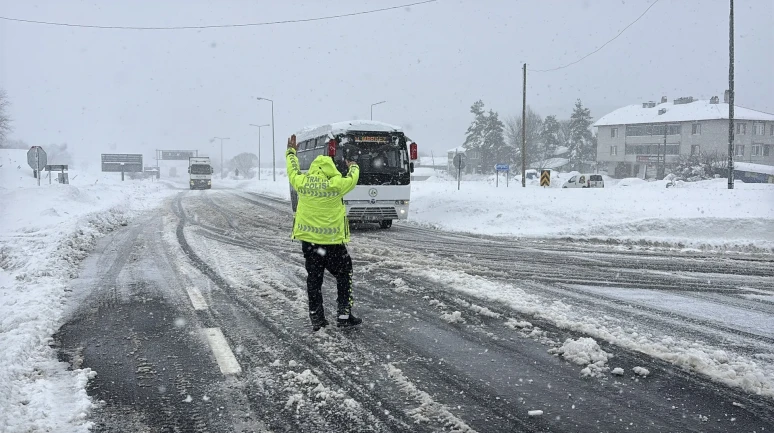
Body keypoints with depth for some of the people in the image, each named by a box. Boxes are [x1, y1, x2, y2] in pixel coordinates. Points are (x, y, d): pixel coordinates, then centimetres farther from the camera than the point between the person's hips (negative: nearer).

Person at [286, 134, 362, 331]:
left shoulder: (301, 182, -3)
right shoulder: (336, 184, -12)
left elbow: (292, 170, 18)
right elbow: (352, 178, 8)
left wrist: (291, 151, 36)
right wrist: (353, 167, 31)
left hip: (308, 240, 3)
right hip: (332, 241, -3)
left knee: (314, 278, 12)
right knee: (343, 275, 12)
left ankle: (317, 318, 14)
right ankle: (344, 314, 9)